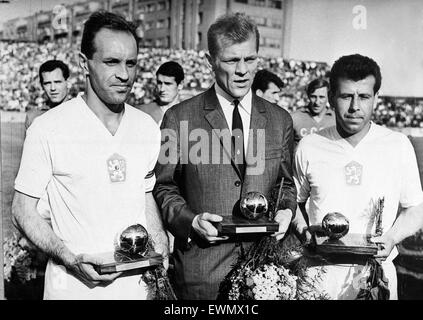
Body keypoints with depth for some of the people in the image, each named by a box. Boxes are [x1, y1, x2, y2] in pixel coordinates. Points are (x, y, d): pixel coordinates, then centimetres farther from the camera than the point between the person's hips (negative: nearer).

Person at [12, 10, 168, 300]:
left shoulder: (148, 128, 0)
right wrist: (71, 258, -19)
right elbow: (23, 209, -6)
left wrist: (160, 253, -3)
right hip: (74, 286, -3)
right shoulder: (47, 130, -13)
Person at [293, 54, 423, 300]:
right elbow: (295, 201, 10)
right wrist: (305, 231, -7)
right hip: (319, 273, 0)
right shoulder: (309, 147, -2)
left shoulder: (399, 145, -3)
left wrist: (391, 237, -13)